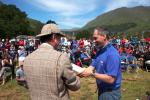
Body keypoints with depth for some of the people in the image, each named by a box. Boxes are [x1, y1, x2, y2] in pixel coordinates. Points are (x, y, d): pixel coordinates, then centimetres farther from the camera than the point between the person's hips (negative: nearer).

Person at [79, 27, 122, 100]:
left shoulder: (112, 54, -24)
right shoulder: (99, 51, 3)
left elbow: (110, 79, -27)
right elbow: (92, 67, 0)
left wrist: (92, 74, -27)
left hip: (110, 93, -8)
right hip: (101, 90, 8)